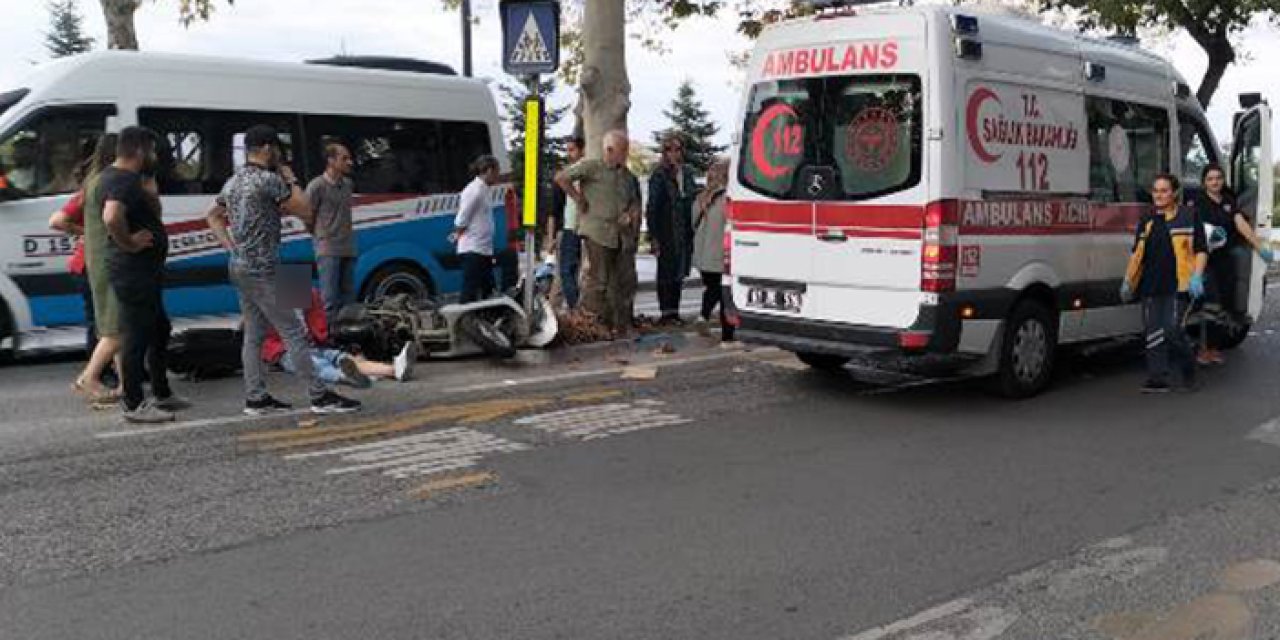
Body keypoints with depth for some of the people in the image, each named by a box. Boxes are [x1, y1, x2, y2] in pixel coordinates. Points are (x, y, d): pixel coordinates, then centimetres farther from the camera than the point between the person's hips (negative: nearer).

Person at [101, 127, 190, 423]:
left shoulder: (117, 177, 14)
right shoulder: (123, 181, -19)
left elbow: (153, 213, 22)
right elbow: (111, 218, -38)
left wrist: (149, 183, 8)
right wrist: (129, 242, -24)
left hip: (144, 271, 11)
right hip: (133, 272, -11)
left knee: (159, 330, 19)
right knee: (137, 336, -3)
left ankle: (162, 394, 29)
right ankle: (134, 405, 6)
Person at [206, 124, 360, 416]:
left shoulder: (233, 182, 14)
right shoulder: (269, 179, -14)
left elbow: (213, 217, 24)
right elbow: (306, 212, -10)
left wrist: (232, 247, 16)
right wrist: (291, 180, 1)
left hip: (240, 268, 9)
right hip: (262, 271, -9)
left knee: (254, 334, 11)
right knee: (294, 332, -6)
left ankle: (256, 398, 14)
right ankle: (320, 396, -4)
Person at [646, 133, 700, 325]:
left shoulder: (687, 173, 11)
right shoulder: (660, 175, -5)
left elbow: (694, 199, 15)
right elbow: (652, 207, -7)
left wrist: (693, 231, 6)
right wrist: (653, 236, -13)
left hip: (685, 234, 5)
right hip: (666, 234, -5)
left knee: (679, 272, 10)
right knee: (667, 271, 0)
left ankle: (674, 311, 18)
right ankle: (667, 312, 6)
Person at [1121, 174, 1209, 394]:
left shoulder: (1189, 216, 3)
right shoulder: (1147, 221, 18)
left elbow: (1201, 250, 1)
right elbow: (1137, 254, 22)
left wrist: (1196, 277, -12)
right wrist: (1128, 281, 16)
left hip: (1177, 285, -5)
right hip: (1150, 286, 5)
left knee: (1172, 329, -12)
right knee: (1153, 333, 1)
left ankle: (1188, 368, 14)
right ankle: (1157, 380, 5)